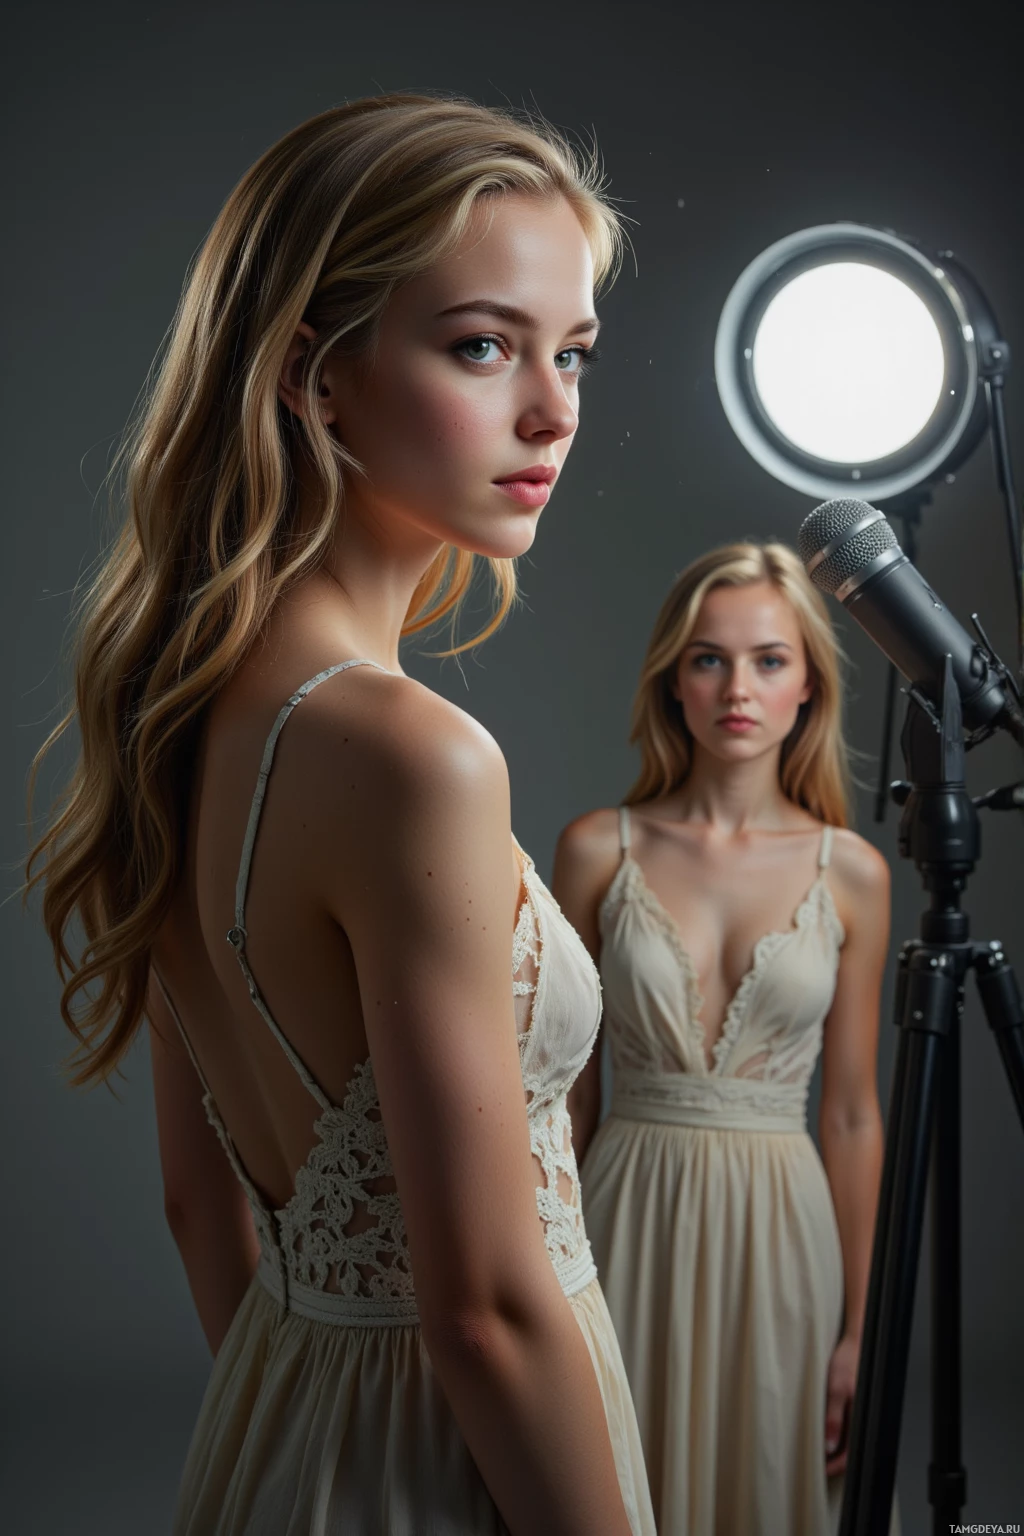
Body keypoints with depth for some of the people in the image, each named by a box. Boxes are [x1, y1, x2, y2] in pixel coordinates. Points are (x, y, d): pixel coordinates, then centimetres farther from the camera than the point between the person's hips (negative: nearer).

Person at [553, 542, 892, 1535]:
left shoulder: (850, 872, -1)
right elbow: (567, 1085, 2)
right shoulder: (599, 850, -3)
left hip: (778, 1227, 1)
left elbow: (851, 1115, 3)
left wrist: (857, 1328, 4)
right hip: (629, 1222, 0)